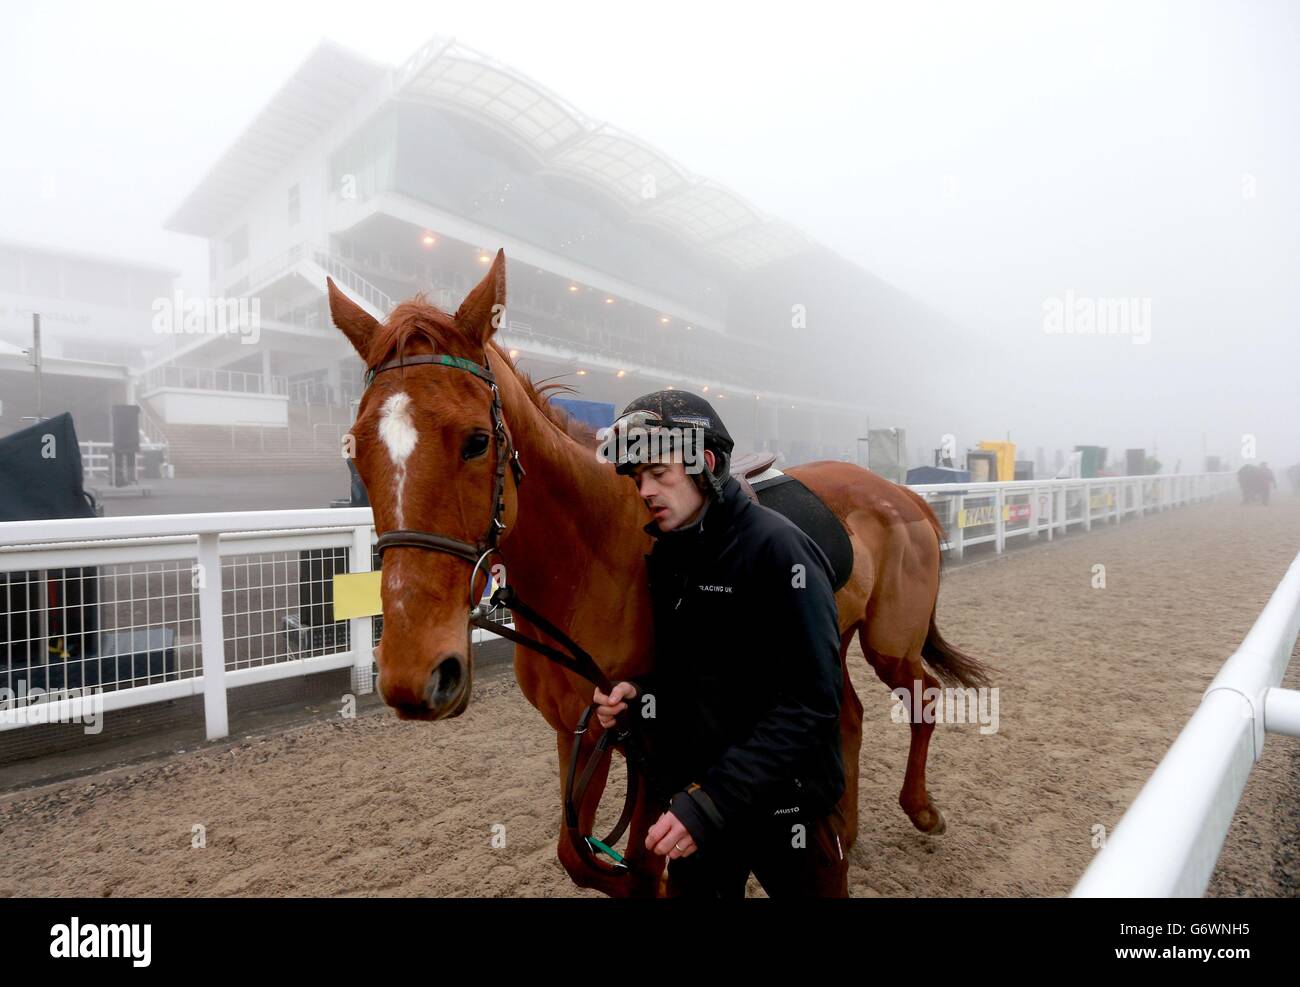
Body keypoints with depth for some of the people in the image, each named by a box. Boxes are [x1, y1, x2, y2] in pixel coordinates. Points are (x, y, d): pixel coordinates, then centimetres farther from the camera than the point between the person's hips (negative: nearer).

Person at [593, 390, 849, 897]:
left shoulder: (776, 546, -21)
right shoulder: (666, 555, 0)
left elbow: (810, 703, -25)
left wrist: (714, 799, -30)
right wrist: (637, 691, -8)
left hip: (785, 807, -6)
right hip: (693, 798, 6)